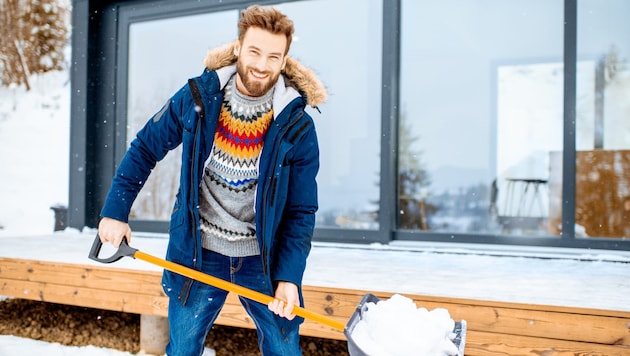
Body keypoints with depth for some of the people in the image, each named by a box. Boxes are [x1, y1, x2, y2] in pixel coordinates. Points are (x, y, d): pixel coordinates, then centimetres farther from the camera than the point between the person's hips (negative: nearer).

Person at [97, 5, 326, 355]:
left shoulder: (297, 127, -11)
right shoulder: (197, 98, -8)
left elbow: (301, 212, -7)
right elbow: (145, 149, 4)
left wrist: (289, 277, -16)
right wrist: (115, 212, 0)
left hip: (263, 260, 0)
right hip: (198, 254, 1)